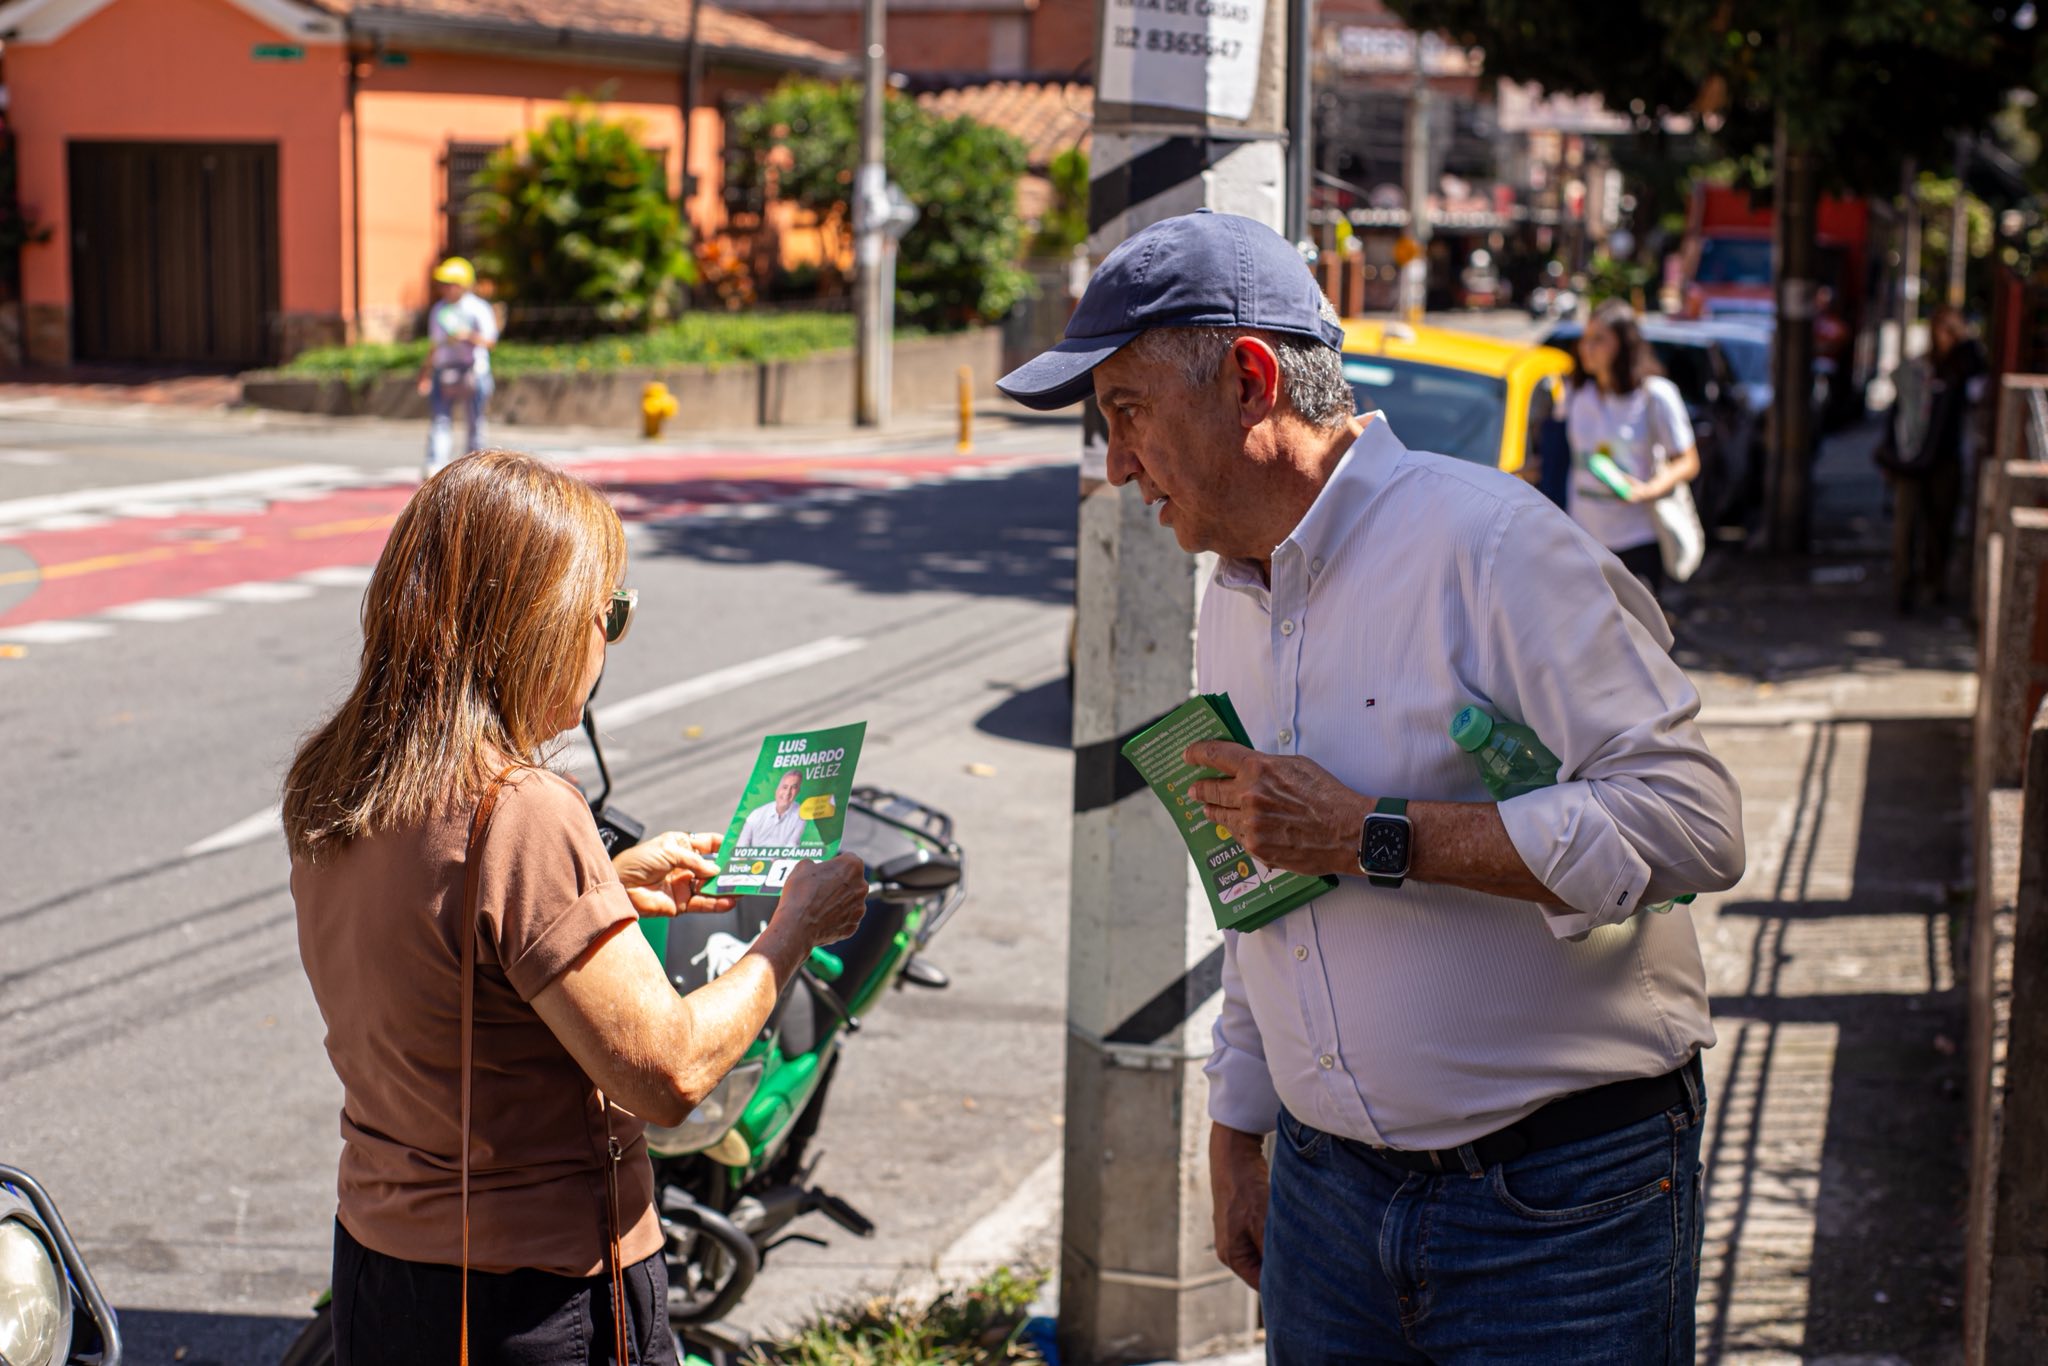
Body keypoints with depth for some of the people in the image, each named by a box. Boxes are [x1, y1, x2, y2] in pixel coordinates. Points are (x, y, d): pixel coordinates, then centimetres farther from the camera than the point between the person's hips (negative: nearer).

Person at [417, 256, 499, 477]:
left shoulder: (478, 308, -3)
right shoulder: (438, 310, 15)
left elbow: (490, 341, -10)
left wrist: (468, 336, -26)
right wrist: (426, 371, 20)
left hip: (472, 370, -4)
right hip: (443, 370, 4)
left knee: (474, 422, 3)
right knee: (440, 419, -9)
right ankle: (436, 466, -18)